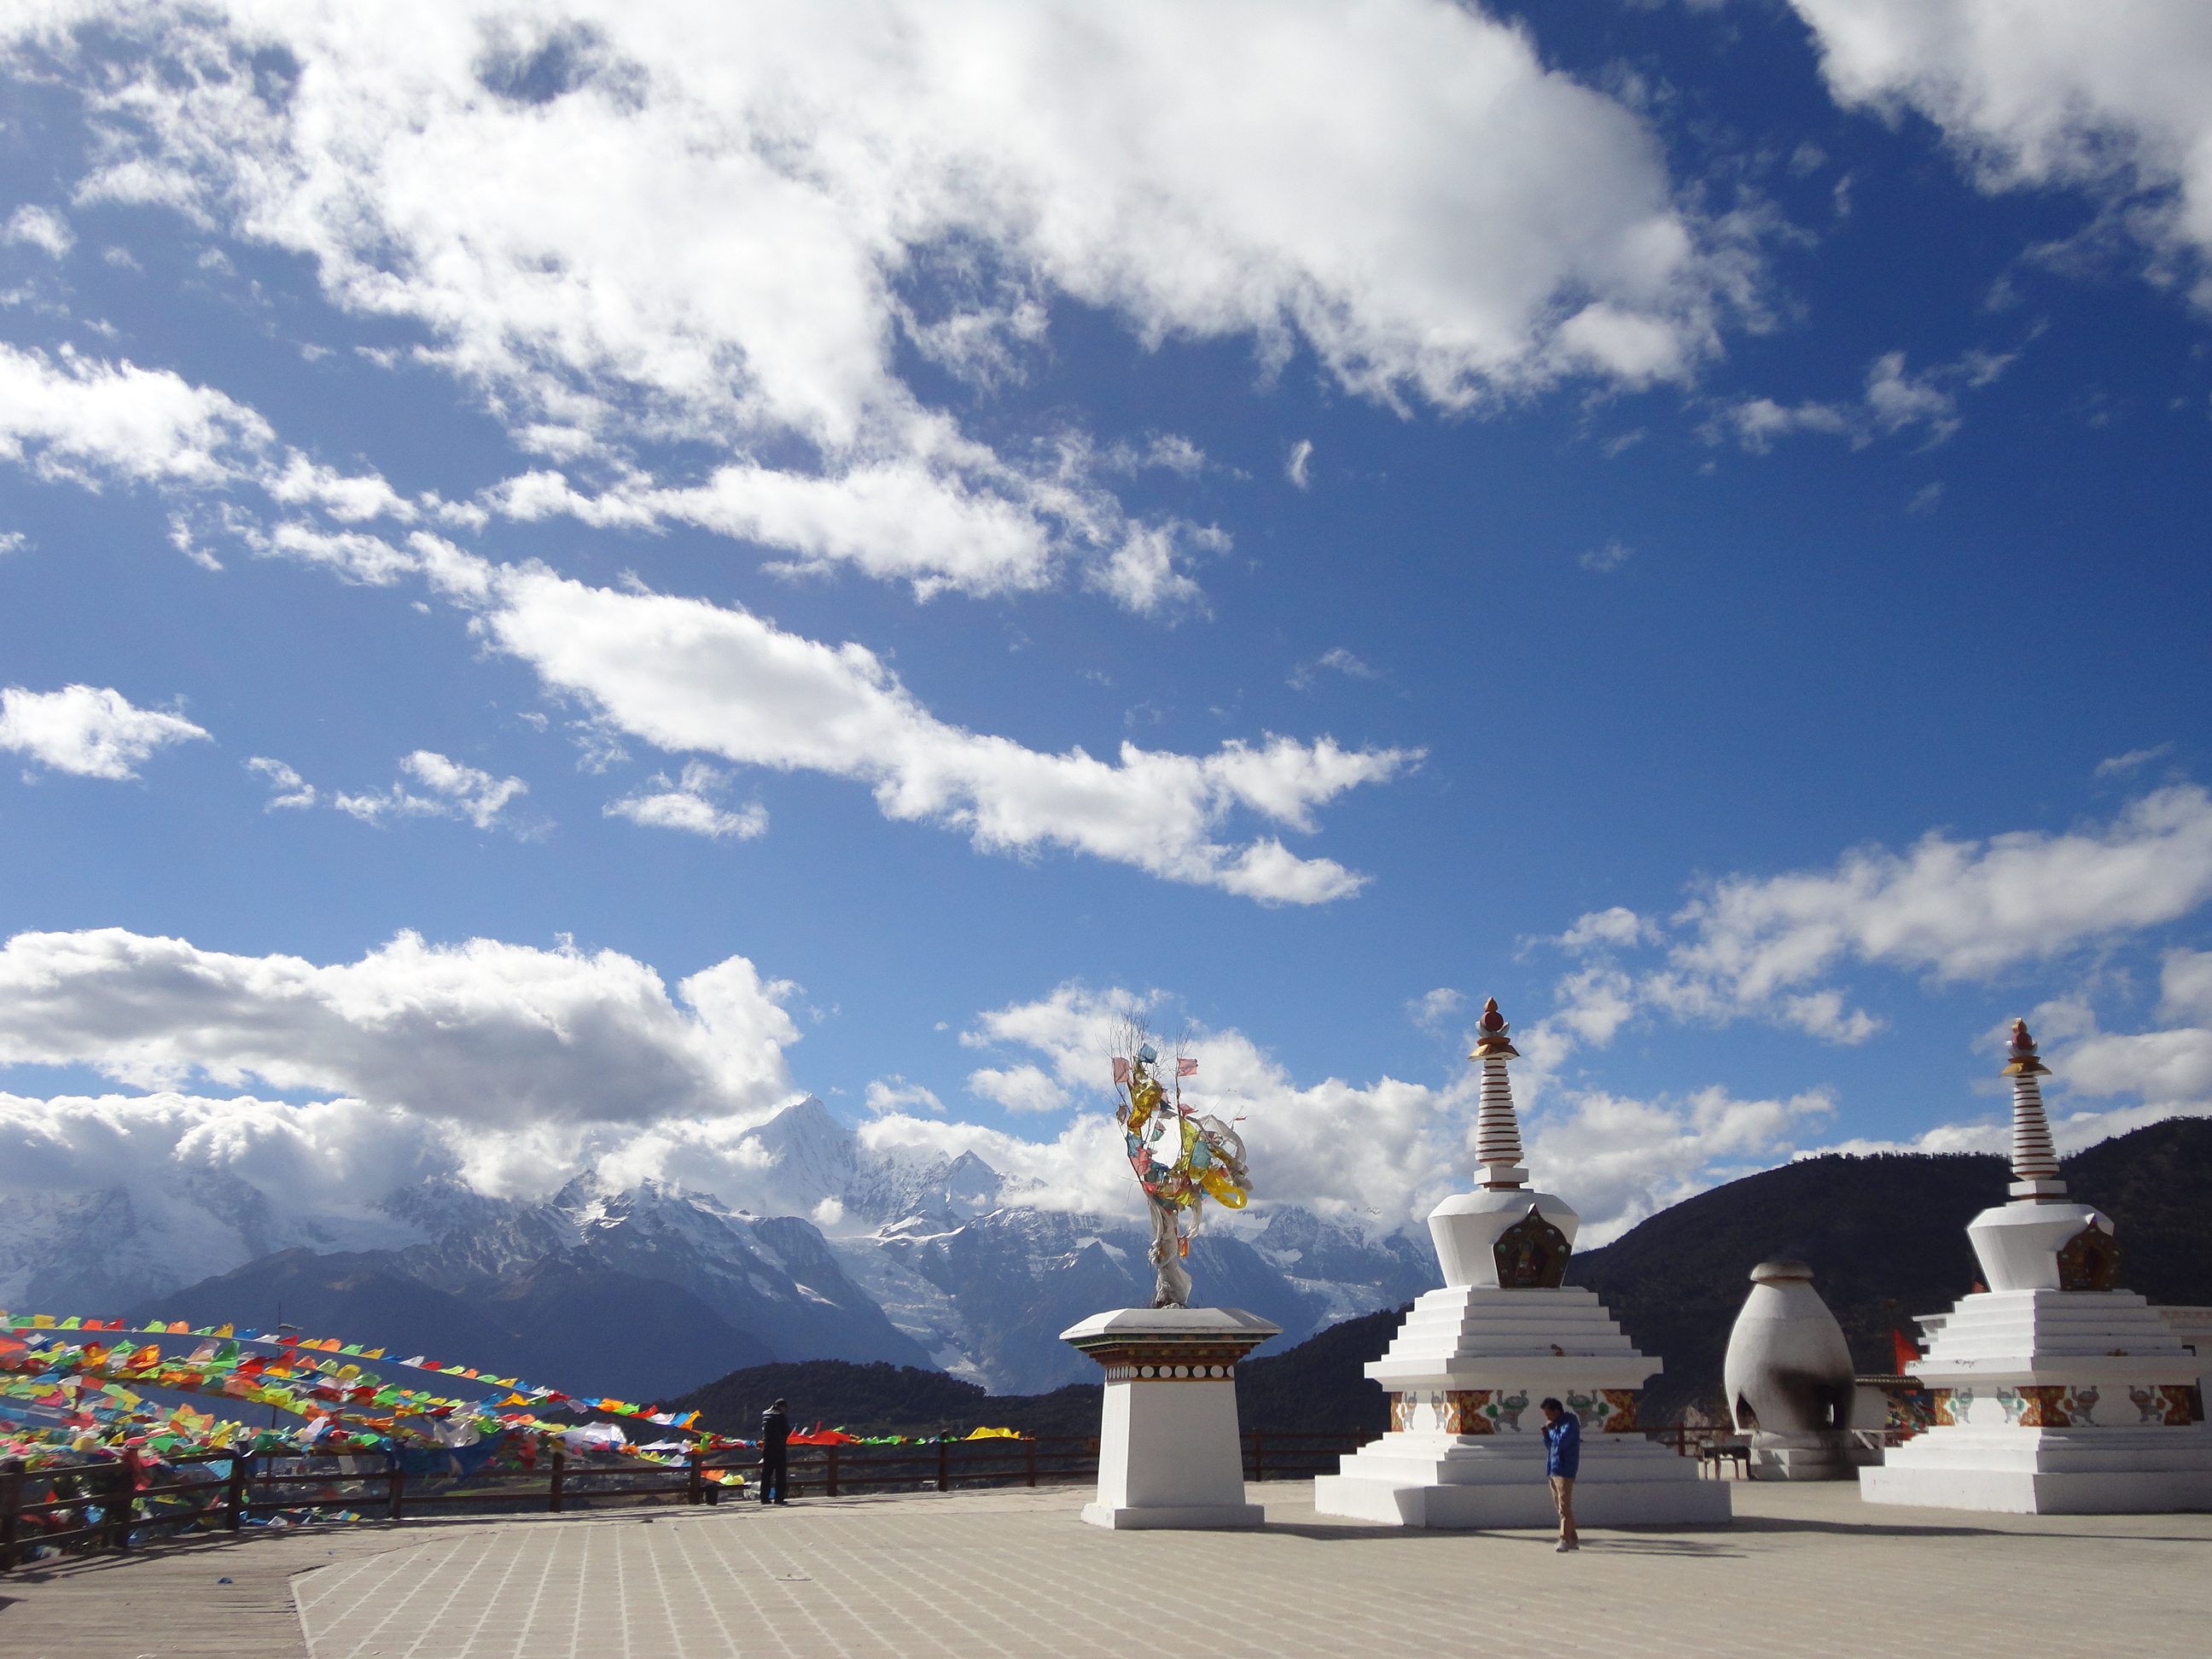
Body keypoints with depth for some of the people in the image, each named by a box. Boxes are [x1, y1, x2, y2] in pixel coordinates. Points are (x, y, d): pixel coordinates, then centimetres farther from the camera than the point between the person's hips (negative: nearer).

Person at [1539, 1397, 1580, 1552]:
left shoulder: (1570, 1422, -10)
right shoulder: (1556, 1424, 17)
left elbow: (1561, 1441, -23)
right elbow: (1549, 1445, 22)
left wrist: (1551, 1429, -8)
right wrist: (1546, 1433, 4)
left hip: (1564, 1470, -9)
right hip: (1554, 1470, 9)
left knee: (1564, 1507, -10)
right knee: (1560, 1507, 12)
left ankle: (1565, 1539, -10)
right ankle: (1573, 1540, 18)